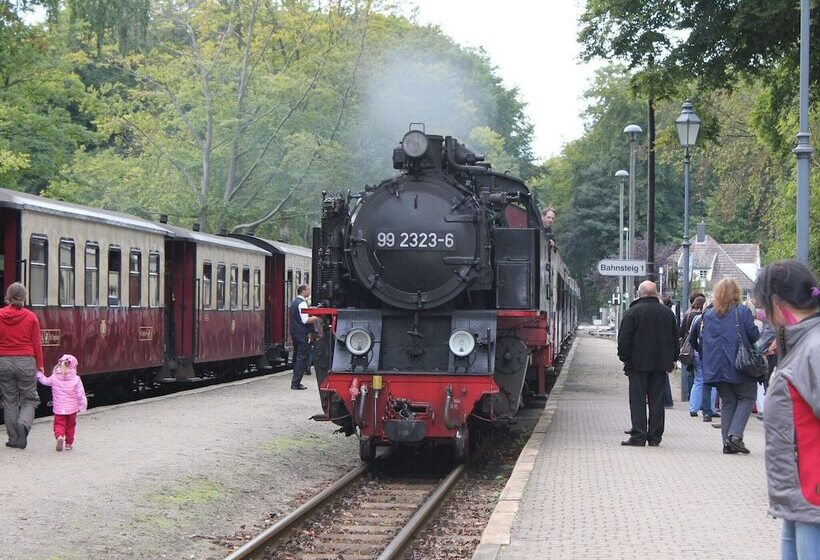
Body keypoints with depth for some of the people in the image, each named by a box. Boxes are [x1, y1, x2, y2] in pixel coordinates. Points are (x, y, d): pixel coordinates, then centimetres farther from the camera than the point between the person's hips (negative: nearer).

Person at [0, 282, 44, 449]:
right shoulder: (31, 317, -4)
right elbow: (37, 344, -1)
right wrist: (40, 365, 7)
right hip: (26, 361, -1)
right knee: (29, 399, 8)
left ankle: (14, 438, 9)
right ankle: (23, 424, -18)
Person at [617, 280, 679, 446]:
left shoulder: (632, 312, -6)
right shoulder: (667, 312, 8)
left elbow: (624, 339, -8)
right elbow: (675, 338, 15)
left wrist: (625, 358, 1)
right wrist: (672, 360, 22)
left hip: (638, 364, -4)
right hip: (661, 364, 4)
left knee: (638, 400, -1)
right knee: (657, 400, 7)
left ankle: (638, 436, -6)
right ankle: (655, 436, 7)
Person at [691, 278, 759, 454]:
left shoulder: (708, 315, 6)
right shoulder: (742, 311, -6)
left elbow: (701, 341, 7)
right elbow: (754, 335, -8)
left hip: (717, 366, 5)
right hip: (740, 367, -5)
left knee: (727, 402, 12)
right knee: (746, 398, 5)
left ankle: (727, 442, 7)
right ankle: (735, 435, -12)